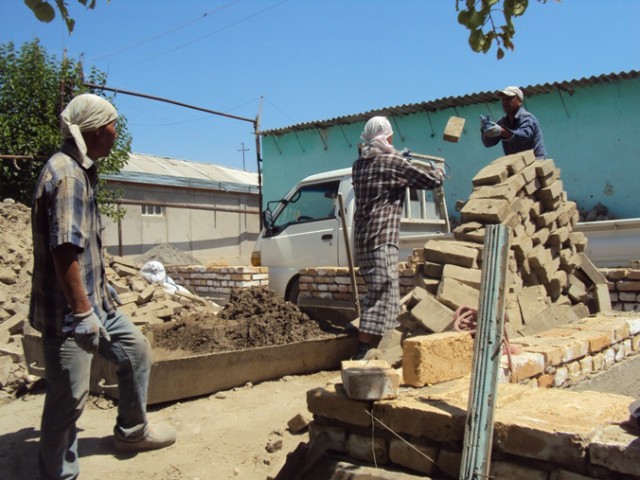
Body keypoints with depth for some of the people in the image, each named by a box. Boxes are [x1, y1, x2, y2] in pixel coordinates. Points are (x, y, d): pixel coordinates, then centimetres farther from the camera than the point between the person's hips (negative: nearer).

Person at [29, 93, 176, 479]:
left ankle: (131, 431, 39)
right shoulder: (66, 174, -21)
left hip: (95, 301, 10)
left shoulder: (82, 170, 11)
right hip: (68, 311, -10)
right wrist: (82, 313, -26)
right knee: (69, 399, 0)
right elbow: (64, 250, -27)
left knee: (136, 351, 21)